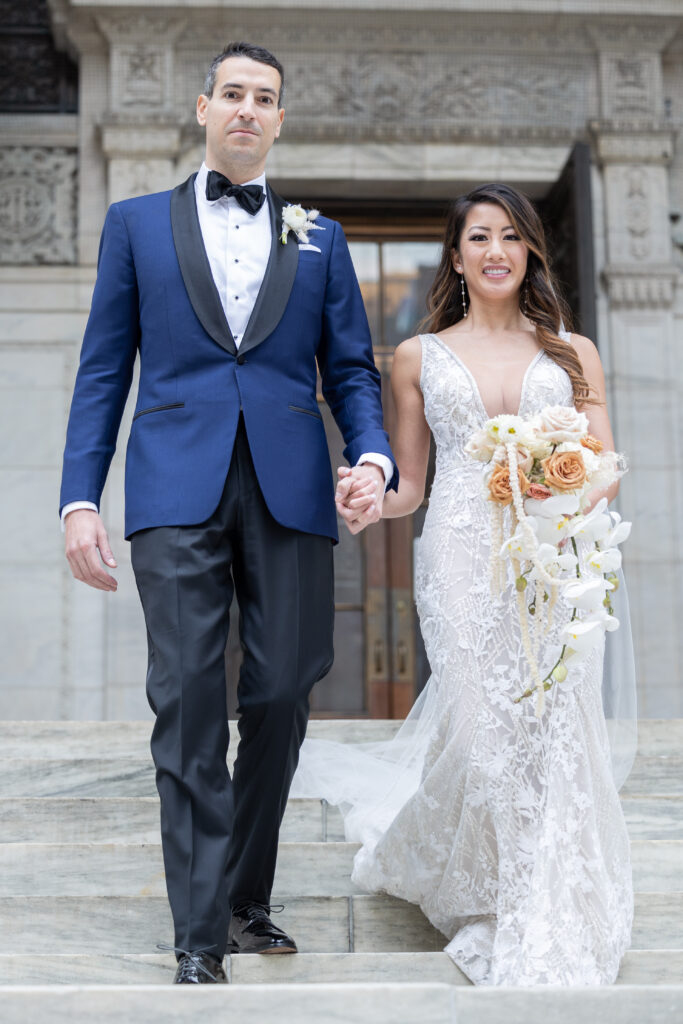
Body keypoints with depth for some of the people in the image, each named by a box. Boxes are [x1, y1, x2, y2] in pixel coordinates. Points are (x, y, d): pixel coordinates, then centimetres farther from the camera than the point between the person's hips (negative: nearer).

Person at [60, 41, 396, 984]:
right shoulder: (137, 223, 14)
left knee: (281, 701, 3)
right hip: (177, 490, -1)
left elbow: (351, 369, 13)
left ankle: (246, 900, 21)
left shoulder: (319, 237, 17)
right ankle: (199, 938, 1)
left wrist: (374, 455, -8)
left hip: (292, 490, 2)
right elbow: (103, 372, 9)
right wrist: (81, 498, -1)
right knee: (189, 706, -6)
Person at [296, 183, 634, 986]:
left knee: (555, 728, -6)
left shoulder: (574, 353, 16)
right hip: (462, 558, -1)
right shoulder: (420, 358, 15)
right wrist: (368, 501, -7)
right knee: (483, 727, -12)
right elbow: (409, 485, 15)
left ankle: (548, 929, 14)